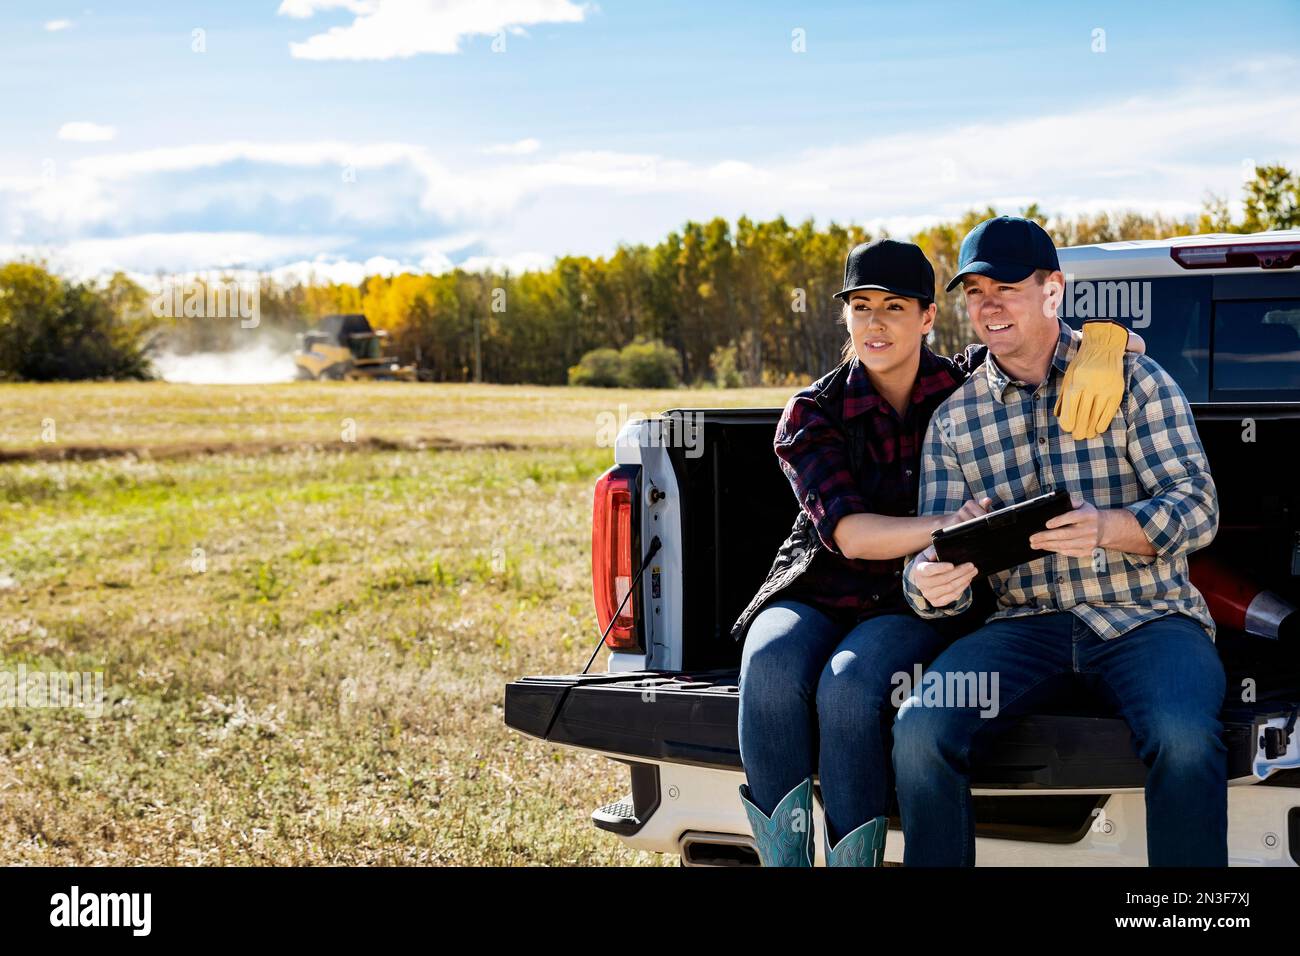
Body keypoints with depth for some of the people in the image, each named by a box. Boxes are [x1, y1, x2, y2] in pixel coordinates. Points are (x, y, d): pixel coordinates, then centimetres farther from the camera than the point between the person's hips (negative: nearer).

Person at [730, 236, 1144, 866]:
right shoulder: (811, 414, 0)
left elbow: (1122, 341, 9)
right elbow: (850, 534, -15)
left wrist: (1100, 349, -17)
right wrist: (943, 527, -32)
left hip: (920, 606, -1)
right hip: (817, 594, 1)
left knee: (850, 685, -35)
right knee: (770, 665, -34)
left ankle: (853, 863, -25)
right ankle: (782, 861, -29)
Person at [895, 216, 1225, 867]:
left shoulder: (1132, 377, 5)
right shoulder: (954, 418, 12)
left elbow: (1198, 506, -4)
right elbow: (939, 550, 9)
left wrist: (1106, 528, -26)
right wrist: (929, 583, -18)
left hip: (1145, 617, -2)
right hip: (1025, 623, 2)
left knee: (1185, 738, -34)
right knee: (920, 729, -26)